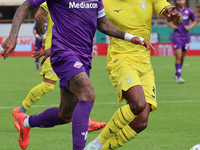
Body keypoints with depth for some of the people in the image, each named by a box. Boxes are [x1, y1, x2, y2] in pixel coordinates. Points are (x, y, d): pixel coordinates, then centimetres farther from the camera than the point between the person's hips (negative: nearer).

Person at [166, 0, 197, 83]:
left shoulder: (189, 11, 3)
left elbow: (194, 21, 14)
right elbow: (168, 22, 13)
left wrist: (190, 27, -6)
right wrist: (172, 26, -8)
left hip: (186, 36, 3)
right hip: (177, 36, -3)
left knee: (182, 57, 10)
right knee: (178, 56, -14)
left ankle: (176, 74, 28)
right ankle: (179, 77, -14)